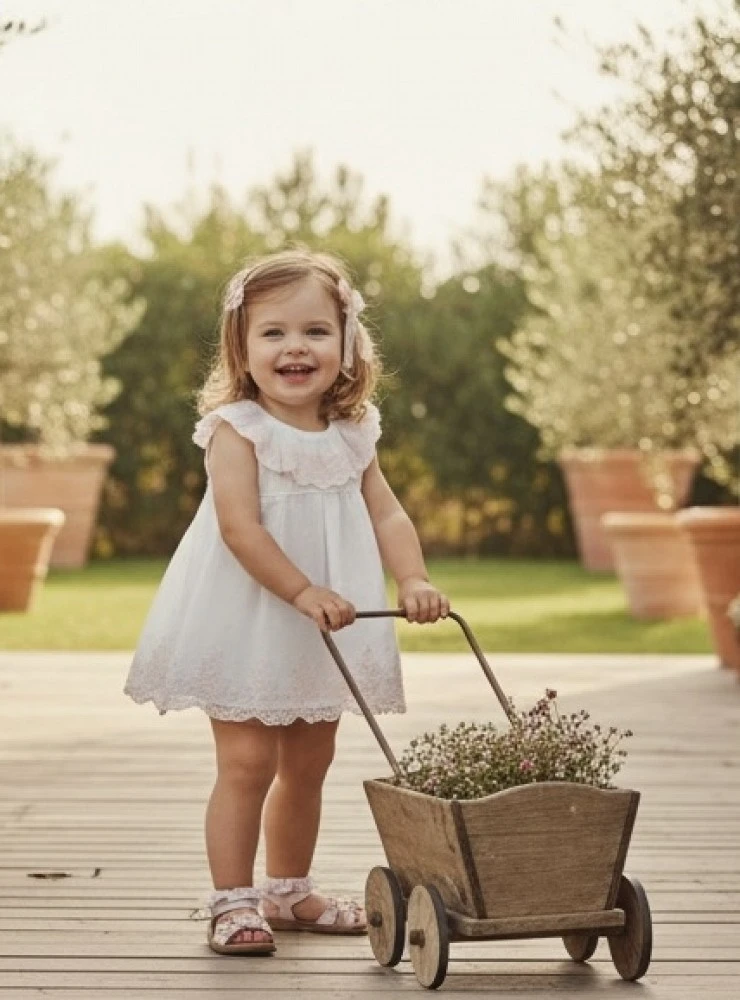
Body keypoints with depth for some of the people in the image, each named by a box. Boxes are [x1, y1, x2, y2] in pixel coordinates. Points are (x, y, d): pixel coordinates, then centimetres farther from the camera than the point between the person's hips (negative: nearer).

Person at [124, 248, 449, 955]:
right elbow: (239, 527, -22)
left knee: (308, 763, 15)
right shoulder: (237, 428, -14)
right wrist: (302, 591, -28)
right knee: (247, 760, -8)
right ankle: (232, 901, 2)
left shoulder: (353, 434, 5)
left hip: (327, 632, 6)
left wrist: (413, 581, -16)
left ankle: (289, 891, 30)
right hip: (247, 626, -6)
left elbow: (386, 513, 1)